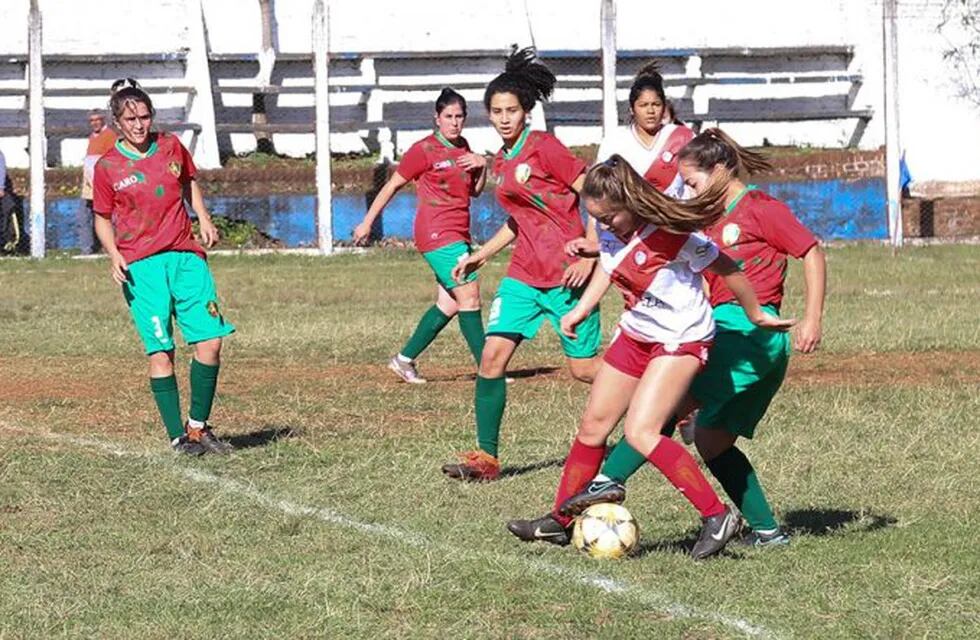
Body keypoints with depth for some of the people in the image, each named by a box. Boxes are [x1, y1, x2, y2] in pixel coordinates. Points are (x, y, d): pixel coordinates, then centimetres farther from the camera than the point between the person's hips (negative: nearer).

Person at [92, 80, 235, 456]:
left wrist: (204, 220, 12)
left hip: (185, 256, 3)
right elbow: (102, 218, 9)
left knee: (210, 341, -5)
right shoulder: (107, 167, 1)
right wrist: (113, 255, -8)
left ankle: (197, 427, 9)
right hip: (140, 266, -3)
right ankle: (177, 437, -2)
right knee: (160, 352, -8)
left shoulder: (171, 147, 9)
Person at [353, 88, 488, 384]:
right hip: (437, 234, -8)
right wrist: (367, 223, 1)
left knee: (449, 304, 8)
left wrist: (482, 165, 1)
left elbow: (475, 191, 21)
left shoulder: (462, 147, 14)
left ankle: (405, 360, 18)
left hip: (458, 235, 8)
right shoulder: (424, 150, -7)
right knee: (469, 297, -12)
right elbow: (392, 185, -1)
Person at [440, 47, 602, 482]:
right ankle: (486, 456, -5)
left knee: (584, 369, -1)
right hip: (524, 272, 7)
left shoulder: (544, 148, -11)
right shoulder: (501, 161, 13)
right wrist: (482, 255, 20)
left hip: (566, 274, -7)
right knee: (492, 354, -8)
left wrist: (590, 256, -18)